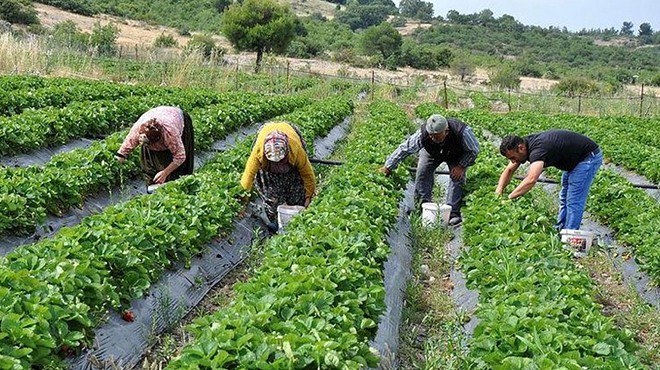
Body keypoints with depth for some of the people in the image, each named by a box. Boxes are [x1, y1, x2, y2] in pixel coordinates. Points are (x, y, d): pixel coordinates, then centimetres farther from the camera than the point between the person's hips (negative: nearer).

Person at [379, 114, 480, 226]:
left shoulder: (462, 132, -43)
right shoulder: (422, 134, -40)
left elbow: (474, 150, -22)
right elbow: (404, 149, -28)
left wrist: (461, 166, -28)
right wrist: (388, 167, -25)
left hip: (456, 155, -2)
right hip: (431, 153, 2)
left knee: (457, 177, -19)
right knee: (423, 172, -14)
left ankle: (453, 212, -14)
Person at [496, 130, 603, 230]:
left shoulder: (537, 149, -35)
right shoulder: (524, 144, -6)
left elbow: (531, 180, -50)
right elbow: (509, 170, 2)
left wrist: (509, 197, -45)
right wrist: (499, 191, -14)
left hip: (589, 157, -10)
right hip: (573, 160, 10)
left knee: (574, 201, -10)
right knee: (564, 199, 15)